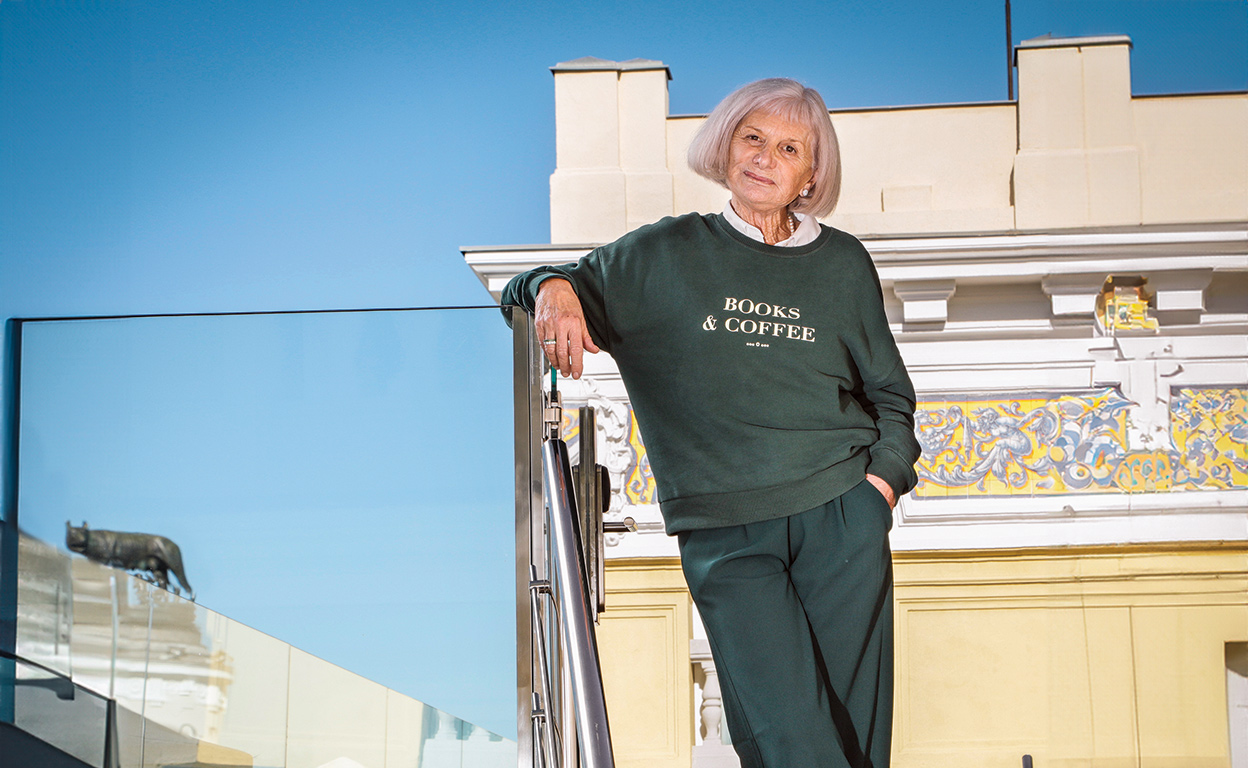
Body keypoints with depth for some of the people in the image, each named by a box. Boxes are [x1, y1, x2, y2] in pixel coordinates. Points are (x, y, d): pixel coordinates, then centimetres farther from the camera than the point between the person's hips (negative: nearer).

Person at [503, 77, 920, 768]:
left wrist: (883, 479, 4)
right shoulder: (666, 254, 10)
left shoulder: (843, 264, 15)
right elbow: (549, 291, 15)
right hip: (724, 536, -1)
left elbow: (889, 392, 21)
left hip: (842, 520, 2)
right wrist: (554, 288, -9)